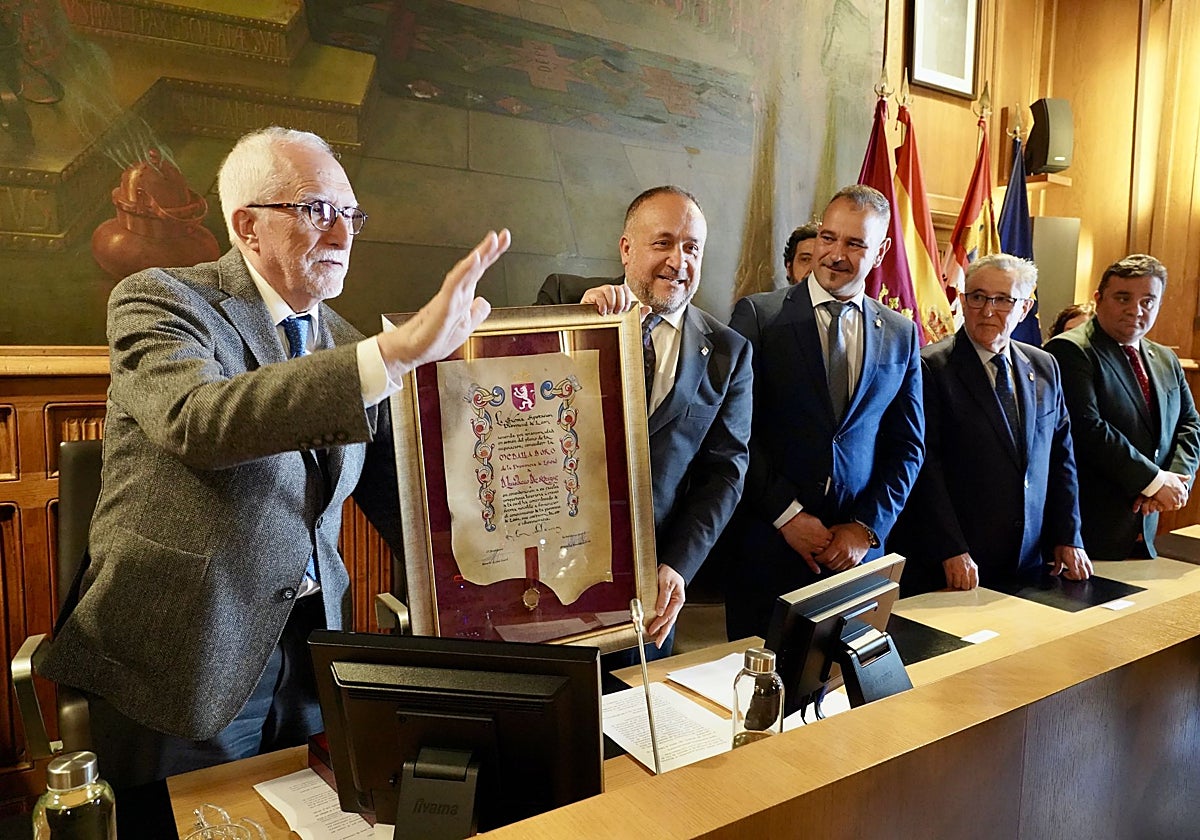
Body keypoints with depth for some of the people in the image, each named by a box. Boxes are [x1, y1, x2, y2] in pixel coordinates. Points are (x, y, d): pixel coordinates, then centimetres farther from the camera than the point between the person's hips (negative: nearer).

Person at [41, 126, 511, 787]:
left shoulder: (342, 342, 8)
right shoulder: (158, 301, -10)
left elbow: (389, 487, 9)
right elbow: (197, 421, -32)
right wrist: (400, 349, -41)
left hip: (315, 646, 5)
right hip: (183, 661, -5)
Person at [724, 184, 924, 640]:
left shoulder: (901, 334, 8)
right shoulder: (759, 314, -3)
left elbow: (908, 447, 10)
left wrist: (868, 527, -2)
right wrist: (788, 515, -11)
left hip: (859, 546, 3)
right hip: (768, 541, -3)